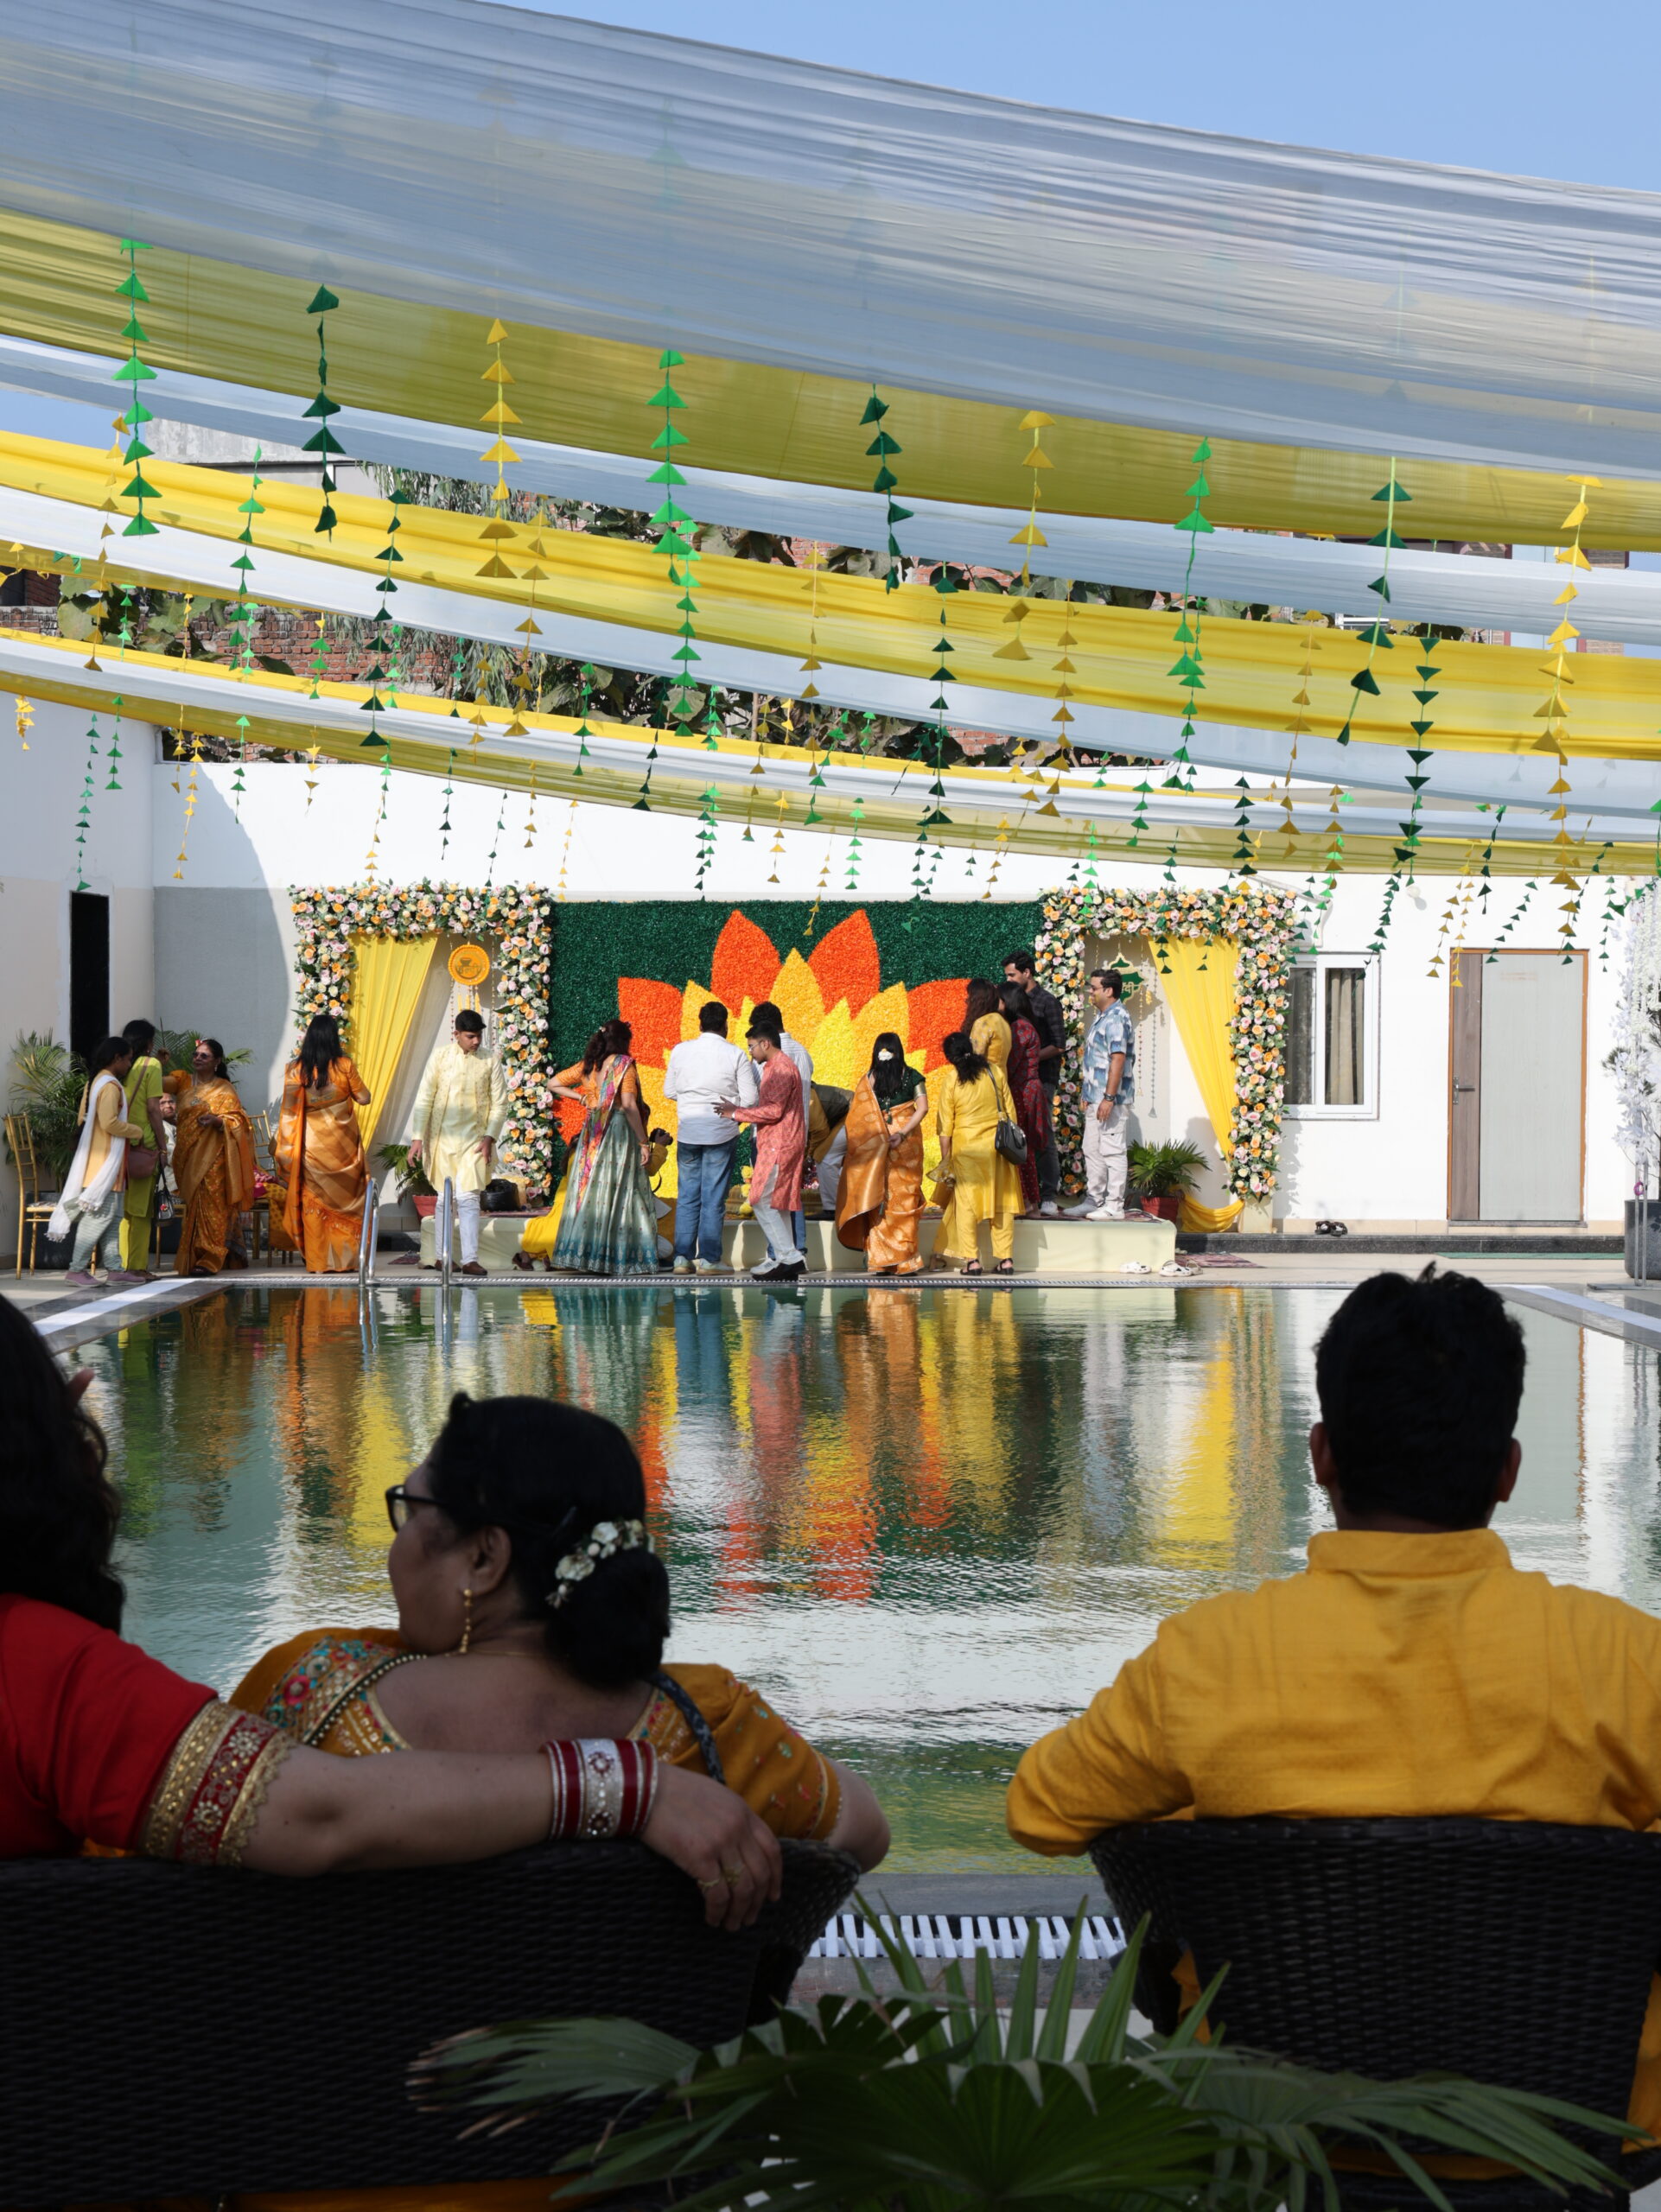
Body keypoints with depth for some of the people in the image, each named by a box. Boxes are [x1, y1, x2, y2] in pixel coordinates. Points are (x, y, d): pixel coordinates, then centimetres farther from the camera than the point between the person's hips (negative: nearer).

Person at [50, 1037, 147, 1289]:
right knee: (100, 1214, -9)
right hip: (105, 1158, -10)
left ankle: (113, 1267, 11)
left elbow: (83, 1120, 17)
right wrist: (137, 1132, -9)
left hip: (104, 1159, 10)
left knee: (113, 1215, 10)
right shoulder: (110, 1085, -15)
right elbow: (110, 1123, -24)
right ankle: (76, 1269, -9)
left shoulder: (97, 1082, 15)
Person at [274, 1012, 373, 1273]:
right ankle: (343, 1259, 9)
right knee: (345, 1199, 10)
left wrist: (282, 1148, 2)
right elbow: (364, 1098, 0)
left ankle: (318, 1263, 4)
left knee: (313, 1202, 7)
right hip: (342, 1144, 0)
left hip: (312, 1143, 0)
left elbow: (289, 1111, -5)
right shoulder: (344, 1066, -8)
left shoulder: (295, 1069, -5)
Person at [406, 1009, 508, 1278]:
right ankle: (441, 1254, 19)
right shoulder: (441, 1056, 1)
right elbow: (424, 1098, 1)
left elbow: (499, 1103, 3)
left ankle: (470, 1260, -12)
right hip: (442, 1137, 1)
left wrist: (490, 1137, -8)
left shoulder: (491, 1061, 1)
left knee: (468, 1198, -10)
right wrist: (418, 1136, -5)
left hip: (474, 1140, -1)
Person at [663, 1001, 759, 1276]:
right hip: (721, 1132, -2)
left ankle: (682, 1257, 7)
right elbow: (750, 1099, -6)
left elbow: (669, 1091, 9)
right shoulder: (736, 1055, -6)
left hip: (687, 1131, 2)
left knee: (687, 1196, 10)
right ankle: (709, 1258, 3)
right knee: (714, 1198, 3)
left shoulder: (681, 1051, 1)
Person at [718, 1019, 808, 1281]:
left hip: (779, 1145, -11)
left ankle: (790, 1257, -11)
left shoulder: (780, 1069, -15)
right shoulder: (775, 1066, 19)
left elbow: (773, 1111, -21)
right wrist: (738, 1111, 13)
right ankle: (786, 1259, 11)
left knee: (763, 1202, -11)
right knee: (779, 1204, 10)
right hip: (778, 1143, 11)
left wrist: (737, 1113, -13)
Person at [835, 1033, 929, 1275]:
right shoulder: (912, 1076, 2)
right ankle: (904, 1261, 3)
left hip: (875, 1144, 0)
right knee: (904, 1199, 4)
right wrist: (903, 1133, -11)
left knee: (878, 1200, 4)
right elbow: (922, 1108, -7)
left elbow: (857, 1115, -4)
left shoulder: (869, 1079, 0)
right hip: (907, 1144, 0)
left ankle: (880, 1261, 1)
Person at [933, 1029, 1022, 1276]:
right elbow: (1010, 1111, 7)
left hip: (966, 1147, -3)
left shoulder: (951, 1082, -6)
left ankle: (971, 1260, -3)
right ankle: (1005, 1258, 7)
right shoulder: (995, 1072, 2)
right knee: (1002, 1203, 8)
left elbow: (945, 1127, -5)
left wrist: (945, 1161, 0)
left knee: (967, 1203, 4)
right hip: (997, 1144, 3)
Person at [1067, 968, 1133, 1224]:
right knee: (1092, 1150, 14)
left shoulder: (1116, 1019, -16)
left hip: (1110, 1098, -11)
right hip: (1096, 1097, 11)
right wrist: (1090, 1095, 22)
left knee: (1113, 1151, -6)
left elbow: (1118, 1059, -22)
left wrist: (1109, 1098, -25)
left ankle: (1114, 1206, -2)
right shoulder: (1102, 1017, 17)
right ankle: (1094, 1201, 21)